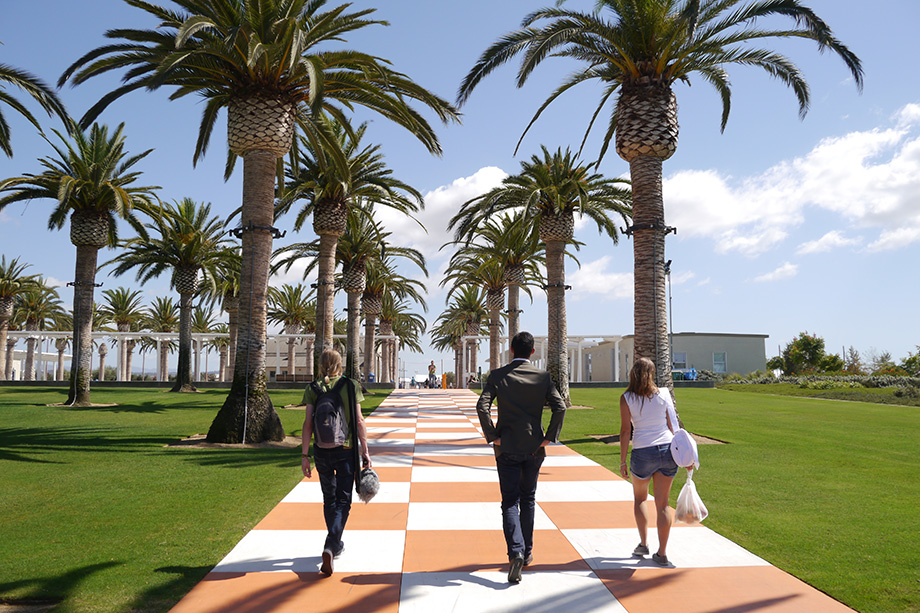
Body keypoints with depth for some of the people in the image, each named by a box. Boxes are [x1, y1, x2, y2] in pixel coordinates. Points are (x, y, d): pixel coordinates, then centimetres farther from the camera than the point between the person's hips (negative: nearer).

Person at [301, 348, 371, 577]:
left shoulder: (313, 390, 0)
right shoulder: (351, 386, -4)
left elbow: (308, 423, -5)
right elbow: (359, 421, -7)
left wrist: (305, 455, -1)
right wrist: (365, 451, -2)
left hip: (321, 451, 2)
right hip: (346, 451, -2)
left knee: (329, 499, 19)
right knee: (343, 500, 5)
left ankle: (335, 544, 31)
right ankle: (330, 546, -13)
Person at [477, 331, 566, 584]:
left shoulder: (498, 375, -5)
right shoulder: (543, 377, -3)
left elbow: (482, 406, -15)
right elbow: (560, 407, -12)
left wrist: (492, 437, -7)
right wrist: (549, 438, -5)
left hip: (507, 449, -1)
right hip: (534, 448, 2)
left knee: (510, 502, 3)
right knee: (528, 499, 18)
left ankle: (515, 552, -15)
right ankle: (527, 552, 27)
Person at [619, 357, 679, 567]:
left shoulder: (626, 398, -3)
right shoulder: (663, 394, 3)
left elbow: (625, 430, -6)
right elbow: (673, 424, 4)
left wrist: (623, 460, 0)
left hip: (643, 453, -2)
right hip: (667, 449, 2)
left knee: (640, 498, 21)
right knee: (662, 503, 8)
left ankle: (643, 544, 18)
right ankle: (662, 553, 10)